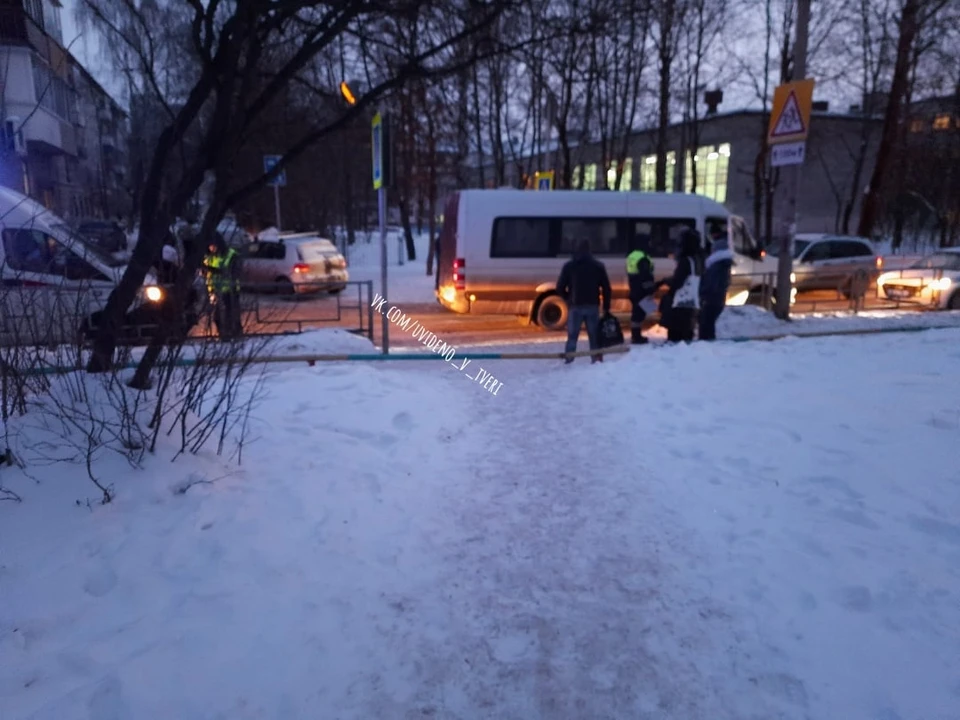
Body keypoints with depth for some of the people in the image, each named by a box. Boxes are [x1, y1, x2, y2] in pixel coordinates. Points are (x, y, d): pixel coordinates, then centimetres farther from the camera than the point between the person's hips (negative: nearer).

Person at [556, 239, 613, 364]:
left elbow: (560, 287, 1)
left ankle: (569, 361, -4)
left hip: (575, 306, -1)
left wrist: (567, 299, 18)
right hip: (593, 306, 1)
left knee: (572, 335, 2)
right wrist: (606, 307, 9)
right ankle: (597, 359, 7)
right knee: (594, 335, 8)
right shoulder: (598, 266, 8)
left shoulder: (569, 266, 3)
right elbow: (606, 288, 5)